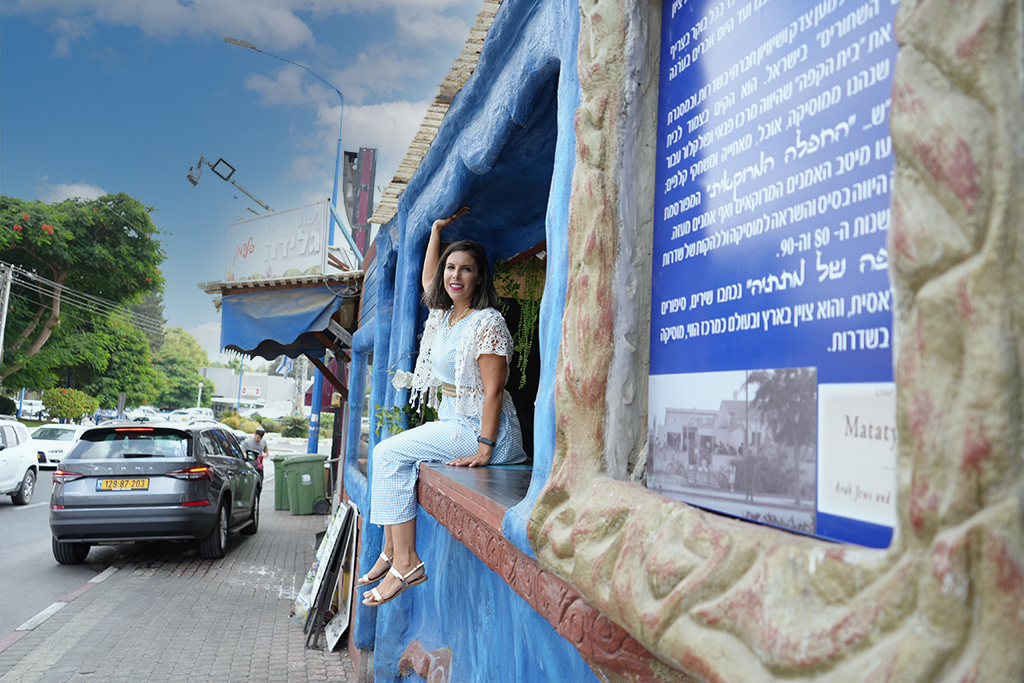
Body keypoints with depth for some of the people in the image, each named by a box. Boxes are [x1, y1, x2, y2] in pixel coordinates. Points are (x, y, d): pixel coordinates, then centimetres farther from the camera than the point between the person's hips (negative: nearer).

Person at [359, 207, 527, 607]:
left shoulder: (488, 323, -14)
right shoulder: (444, 315, 12)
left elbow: (493, 390, -19)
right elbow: (428, 280, 32)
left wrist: (484, 449, -25)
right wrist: (437, 228, 30)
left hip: (482, 429, -9)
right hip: (453, 424, 9)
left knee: (389, 452, -15)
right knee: (390, 455, -4)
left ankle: (406, 562, -13)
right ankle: (392, 552, -2)